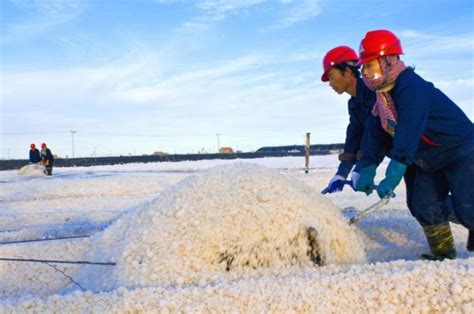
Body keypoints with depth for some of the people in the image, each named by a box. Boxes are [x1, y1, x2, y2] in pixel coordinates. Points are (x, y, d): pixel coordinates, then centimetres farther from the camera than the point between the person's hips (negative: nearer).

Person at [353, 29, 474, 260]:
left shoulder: (412, 88, -29)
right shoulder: (383, 97, 1)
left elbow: (407, 136, -38)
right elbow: (375, 135, 3)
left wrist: (392, 176, -42)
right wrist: (366, 170, -5)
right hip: (429, 161, 8)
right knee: (423, 207, 1)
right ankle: (443, 253, 14)